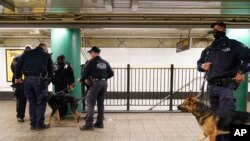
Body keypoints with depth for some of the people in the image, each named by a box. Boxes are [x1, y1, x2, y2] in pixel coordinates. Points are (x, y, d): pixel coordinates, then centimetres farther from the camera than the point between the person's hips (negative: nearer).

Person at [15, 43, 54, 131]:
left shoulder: (27, 53, 15)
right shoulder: (47, 55, 10)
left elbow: (18, 66, 10)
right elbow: (50, 71, 9)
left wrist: (17, 77, 18)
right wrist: (47, 81, 17)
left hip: (27, 80, 3)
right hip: (40, 80, -3)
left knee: (32, 102, 13)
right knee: (41, 102, 6)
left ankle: (33, 124, 18)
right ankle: (40, 124, 8)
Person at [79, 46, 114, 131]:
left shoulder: (92, 62, -4)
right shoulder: (105, 62, 12)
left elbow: (86, 72, -3)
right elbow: (111, 73, 12)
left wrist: (82, 79, 15)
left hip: (95, 83, -6)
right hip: (104, 83, 6)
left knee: (90, 103, -2)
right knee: (101, 103, 13)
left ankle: (89, 124, -5)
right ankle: (100, 123, 18)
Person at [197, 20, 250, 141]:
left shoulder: (233, 45, 3)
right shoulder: (208, 50, 19)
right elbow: (199, 62, 27)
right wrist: (202, 65, 4)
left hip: (226, 86, -6)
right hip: (211, 86, 6)